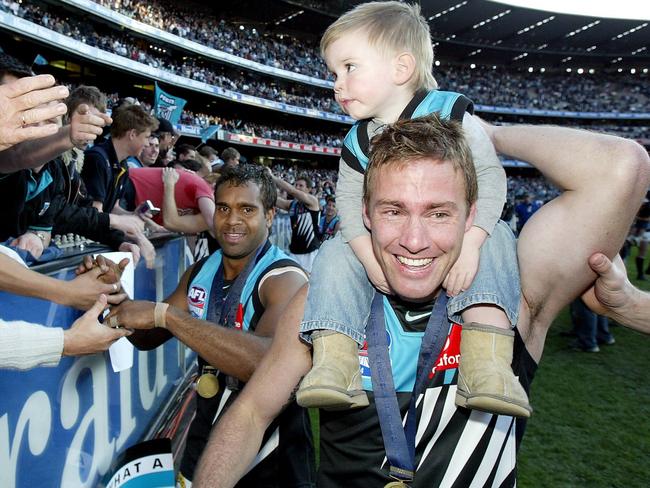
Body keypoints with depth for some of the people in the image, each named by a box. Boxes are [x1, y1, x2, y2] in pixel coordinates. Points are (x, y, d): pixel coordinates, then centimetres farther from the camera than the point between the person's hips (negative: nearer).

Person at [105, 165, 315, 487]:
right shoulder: (200, 272, 0)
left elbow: (270, 361, -39)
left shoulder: (285, 278, -21)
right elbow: (147, 338, 8)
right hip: (204, 439, 5)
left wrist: (165, 313, -35)